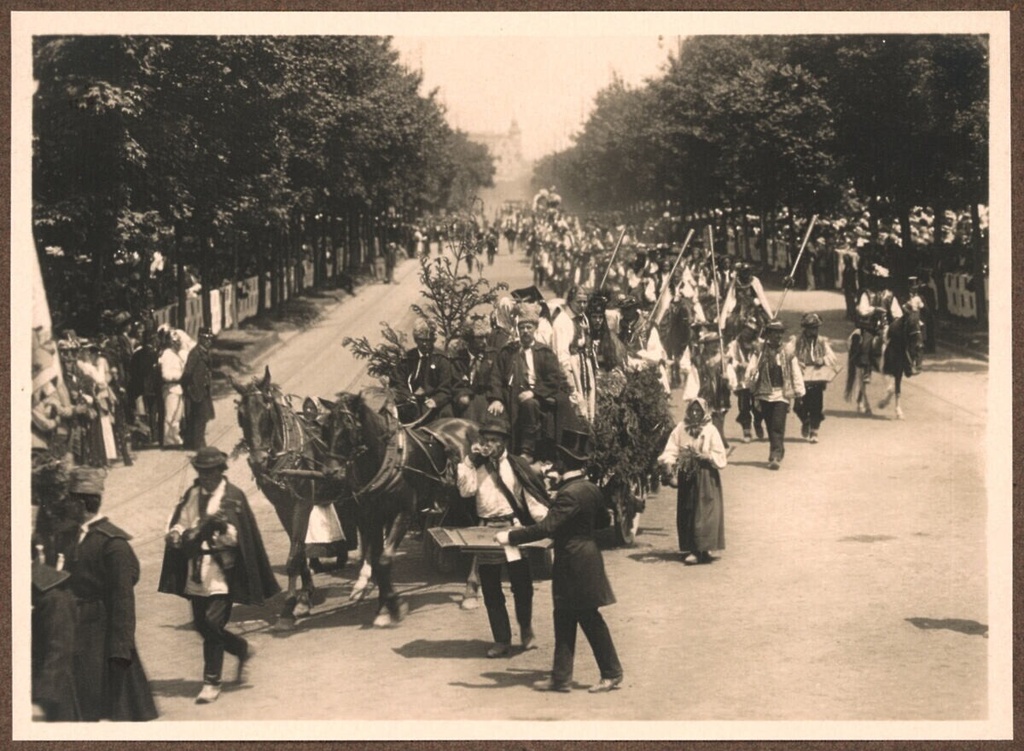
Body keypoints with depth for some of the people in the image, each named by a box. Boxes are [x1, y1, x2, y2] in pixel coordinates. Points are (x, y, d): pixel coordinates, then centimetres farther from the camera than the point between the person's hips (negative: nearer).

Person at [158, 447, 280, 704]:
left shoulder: (233, 497, -4)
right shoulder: (191, 495, 11)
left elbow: (240, 537, -9)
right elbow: (177, 526, 10)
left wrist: (223, 526, -28)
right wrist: (176, 535, -12)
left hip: (221, 571, -6)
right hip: (196, 573, 6)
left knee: (213, 623, -12)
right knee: (201, 624, 11)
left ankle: (212, 682, -1)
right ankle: (243, 649, 37)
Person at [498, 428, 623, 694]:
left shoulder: (570, 493, -22)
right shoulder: (591, 489, 7)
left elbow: (547, 527, -28)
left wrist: (511, 537, -23)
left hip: (574, 563, -9)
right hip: (586, 555, 9)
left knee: (590, 620, 1)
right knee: (564, 621, 11)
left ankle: (612, 674, 11)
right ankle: (561, 677, 14)